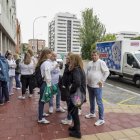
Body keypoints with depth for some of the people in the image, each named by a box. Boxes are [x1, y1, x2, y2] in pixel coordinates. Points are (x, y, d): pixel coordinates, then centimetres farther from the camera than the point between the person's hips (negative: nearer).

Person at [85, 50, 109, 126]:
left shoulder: (101, 62, -11)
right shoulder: (90, 63, 12)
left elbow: (107, 72, -13)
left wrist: (102, 81, -15)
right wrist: (87, 81, 11)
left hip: (97, 86, -8)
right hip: (89, 85, 8)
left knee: (99, 102, -4)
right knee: (91, 101, 21)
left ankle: (101, 119, 4)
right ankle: (92, 113, 39)